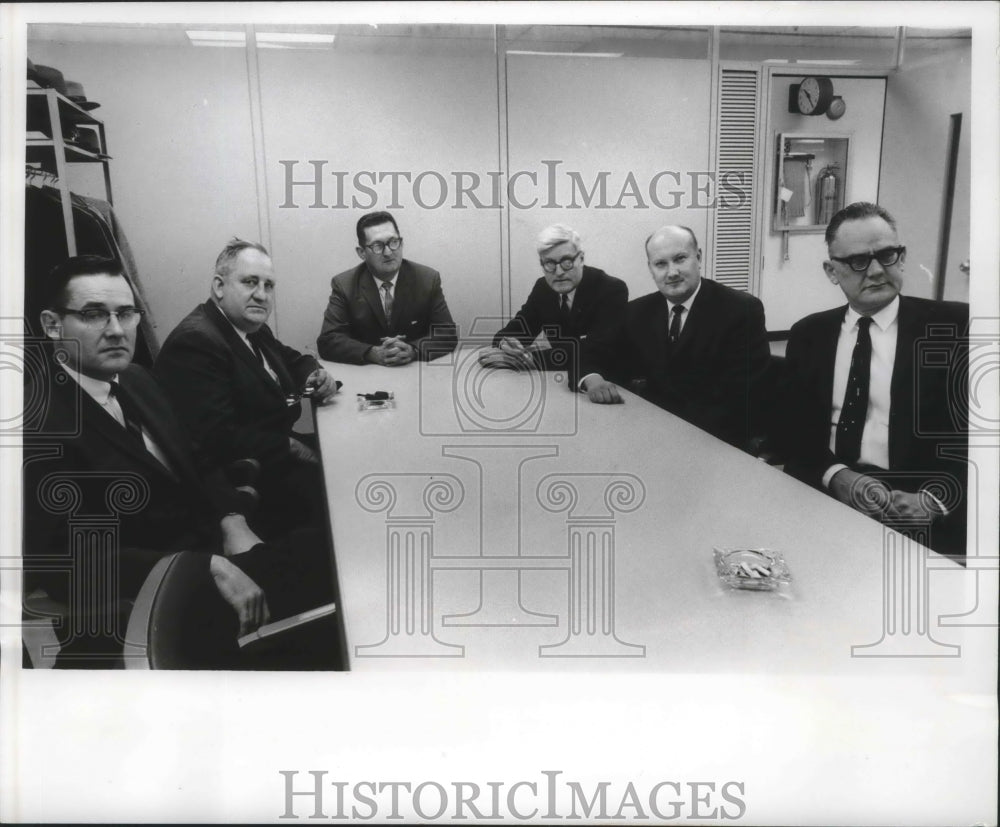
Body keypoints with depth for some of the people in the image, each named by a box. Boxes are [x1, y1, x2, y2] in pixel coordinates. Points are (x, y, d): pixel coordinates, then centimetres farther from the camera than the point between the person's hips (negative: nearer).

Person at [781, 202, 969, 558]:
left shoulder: (954, 326, 2)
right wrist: (835, 475, -13)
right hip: (821, 498, 2)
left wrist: (935, 499, -18)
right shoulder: (808, 335, 11)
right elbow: (793, 431, 7)